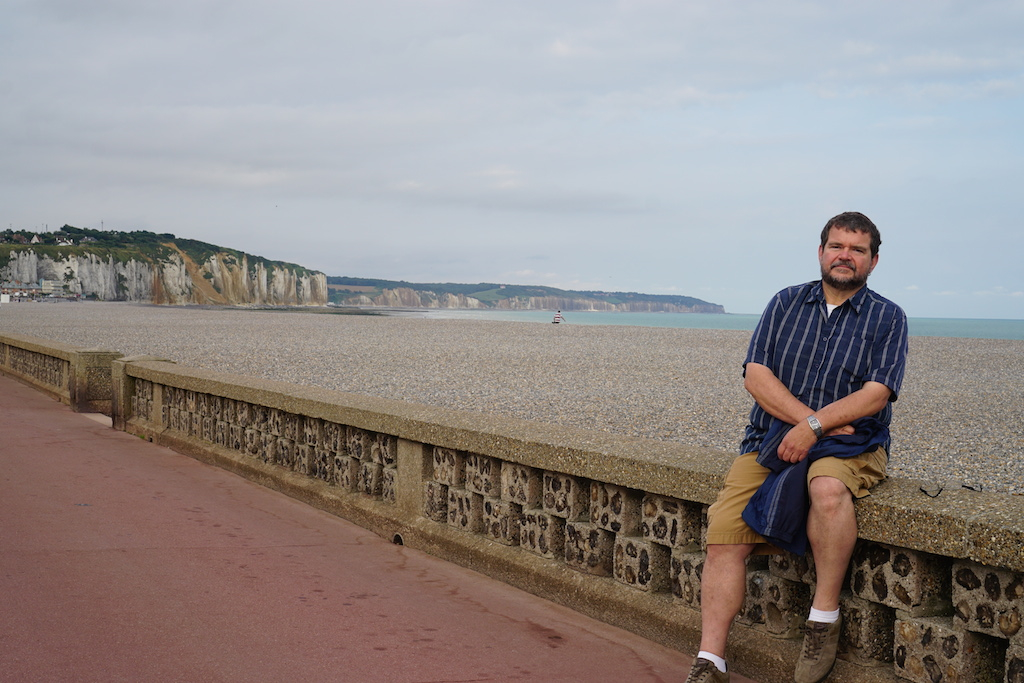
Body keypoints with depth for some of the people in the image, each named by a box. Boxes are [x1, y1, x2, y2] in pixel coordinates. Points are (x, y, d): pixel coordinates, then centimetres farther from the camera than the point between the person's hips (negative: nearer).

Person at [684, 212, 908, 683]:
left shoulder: (888, 319, 5)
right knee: (724, 532, -17)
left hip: (849, 447, -3)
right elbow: (755, 375, 0)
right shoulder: (786, 304, 11)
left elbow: (875, 394, -7)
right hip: (771, 440, 3)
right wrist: (820, 420, -11)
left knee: (828, 487, -37)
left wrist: (814, 427, -20)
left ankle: (824, 619, -20)